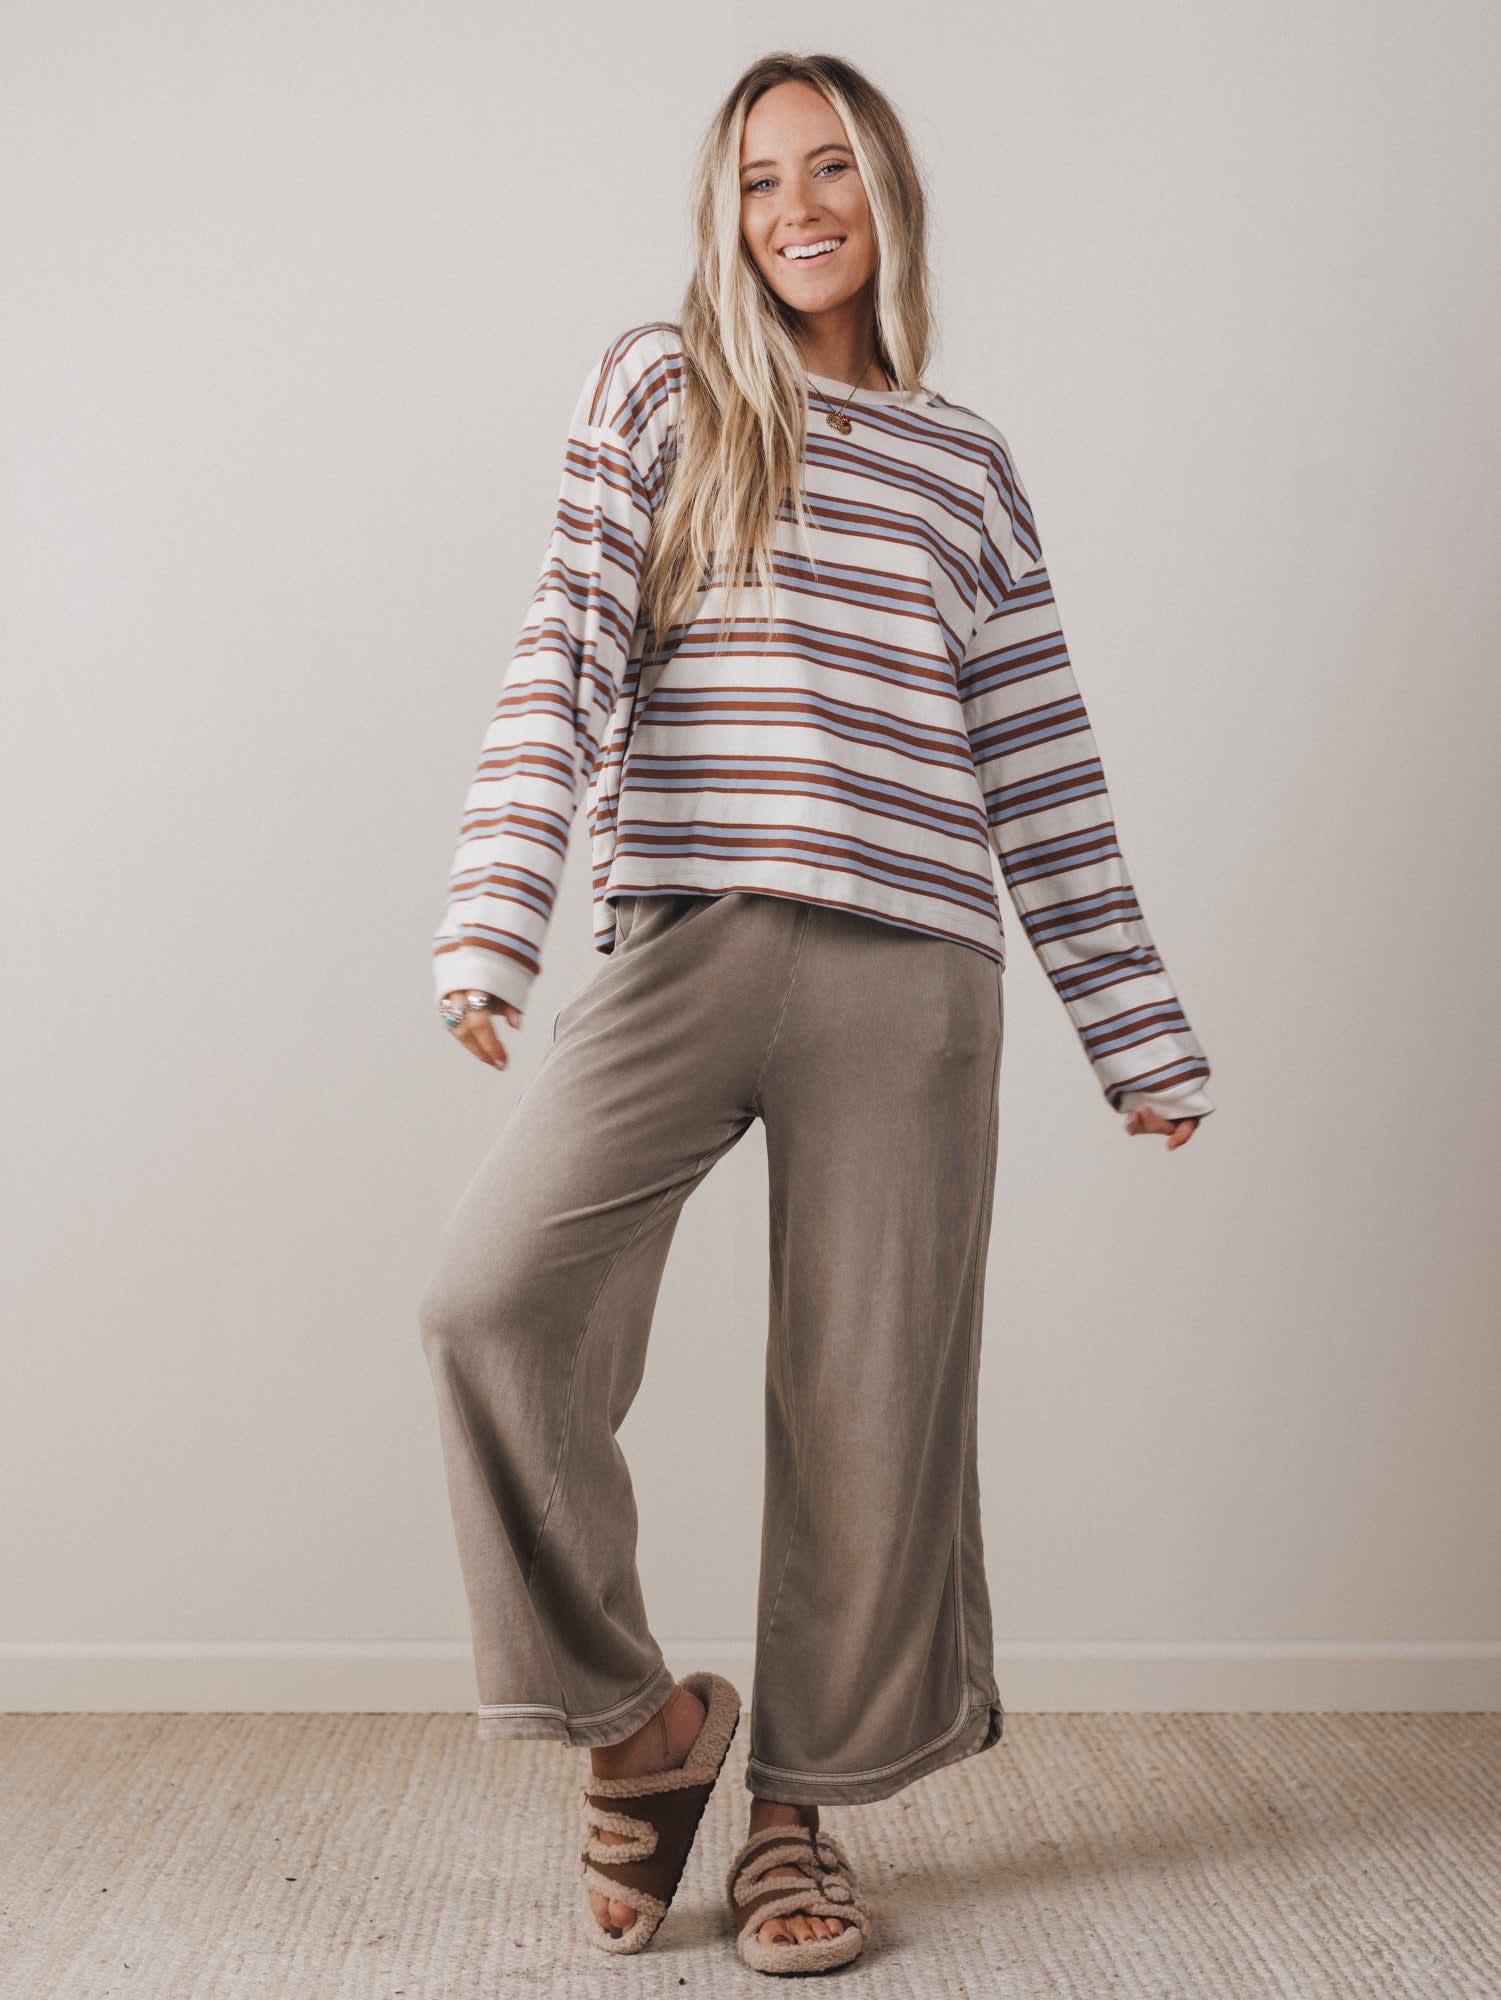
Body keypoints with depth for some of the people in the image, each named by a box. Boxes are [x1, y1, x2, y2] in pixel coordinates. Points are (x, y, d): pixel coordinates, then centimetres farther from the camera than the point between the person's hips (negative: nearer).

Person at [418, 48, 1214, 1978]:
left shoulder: (967, 464, 16)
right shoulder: (656, 389, 12)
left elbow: (1042, 769, 15)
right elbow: (563, 663, 1)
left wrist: (1136, 1031, 13)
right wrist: (493, 919, -12)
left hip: (907, 969, 1)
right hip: (684, 937, -1)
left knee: (869, 1393, 1)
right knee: (492, 1294, -19)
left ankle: (801, 1803, 21)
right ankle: (640, 1715, 3)